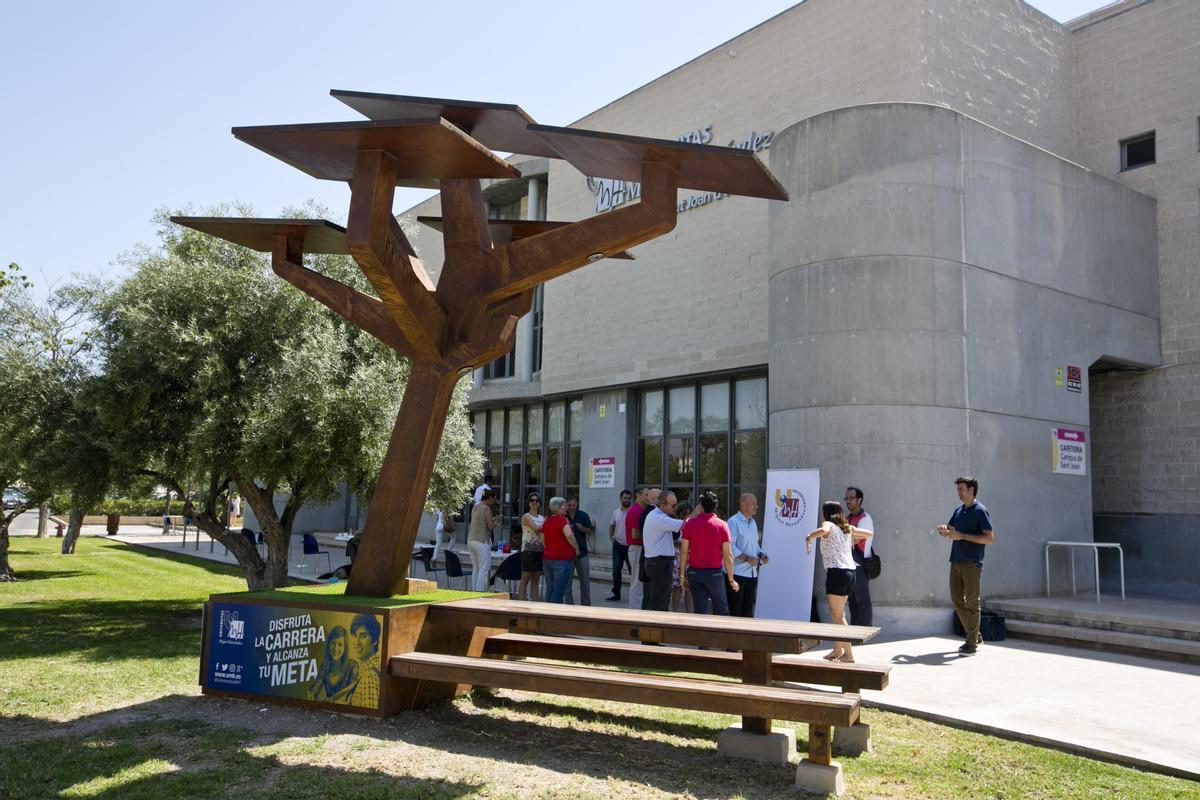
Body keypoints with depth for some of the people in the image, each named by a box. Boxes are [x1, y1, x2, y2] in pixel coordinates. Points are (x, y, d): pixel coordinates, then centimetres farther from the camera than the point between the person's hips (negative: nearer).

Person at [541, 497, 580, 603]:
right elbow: (569, 535, -26)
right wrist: (577, 548, -14)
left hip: (547, 558, 7)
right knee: (559, 589, -3)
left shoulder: (547, 521, 12)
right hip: (562, 559, -7)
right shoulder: (562, 519, -12)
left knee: (550, 588, 13)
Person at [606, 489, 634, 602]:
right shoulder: (616, 512, 9)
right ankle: (616, 594, 19)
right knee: (616, 570, 9)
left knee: (633, 571, -1)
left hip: (629, 546, -6)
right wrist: (611, 536, 7)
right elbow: (612, 526, 22)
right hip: (618, 546, 6)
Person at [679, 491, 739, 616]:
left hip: (694, 572, 2)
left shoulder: (690, 523, -2)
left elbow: (684, 551, -1)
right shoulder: (722, 525, -5)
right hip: (715, 572, -1)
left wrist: (682, 575, 8)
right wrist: (731, 579, 1)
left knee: (699, 611, 7)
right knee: (722, 611, 9)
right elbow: (727, 555, -5)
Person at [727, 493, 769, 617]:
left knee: (748, 609, 13)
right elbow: (730, 547, -19)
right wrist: (747, 558, -22)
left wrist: (761, 555, 5)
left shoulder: (753, 523, 15)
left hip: (752, 573, 8)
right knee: (734, 610, -2)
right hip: (737, 572, -8)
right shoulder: (733, 522, -12)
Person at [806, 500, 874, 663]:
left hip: (837, 572, -8)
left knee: (838, 615, -2)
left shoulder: (828, 524, -3)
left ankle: (848, 654, -2)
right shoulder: (847, 528, 17)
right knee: (835, 611, 20)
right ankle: (837, 649, 27)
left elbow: (823, 530, -28)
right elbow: (869, 534, 26)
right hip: (850, 572, 8)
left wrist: (808, 538, -14)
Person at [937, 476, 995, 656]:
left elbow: (990, 538, -15)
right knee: (956, 598, 10)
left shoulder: (980, 511, -9)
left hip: (972, 563, -8)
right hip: (956, 560, 8)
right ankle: (974, 635, 23)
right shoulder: (958, 511, 14)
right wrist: (944, 531, -3)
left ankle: (972, 643, 3)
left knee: (971, 602, -3)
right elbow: (950, 531, 21)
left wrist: (962, 536, -19)